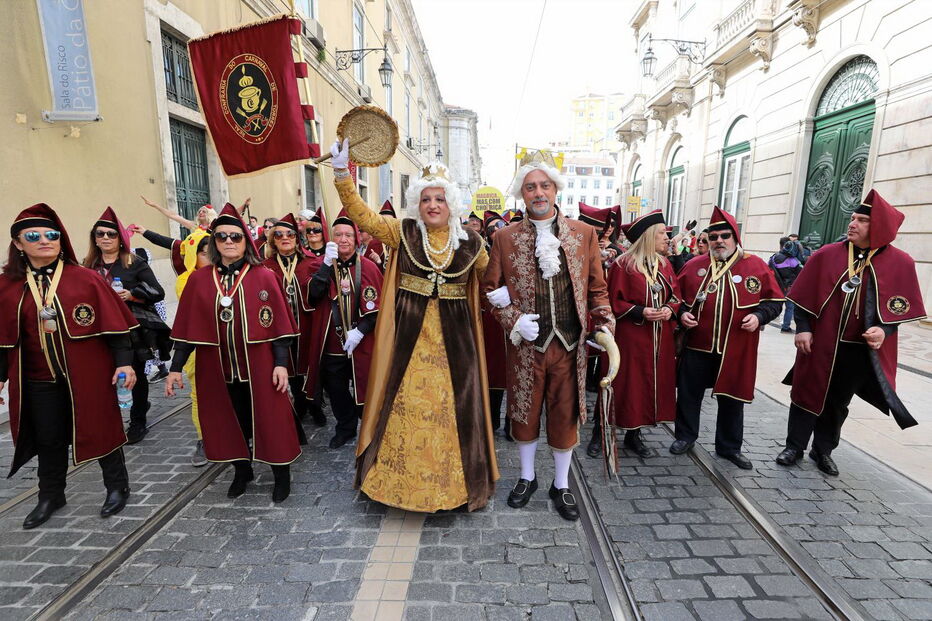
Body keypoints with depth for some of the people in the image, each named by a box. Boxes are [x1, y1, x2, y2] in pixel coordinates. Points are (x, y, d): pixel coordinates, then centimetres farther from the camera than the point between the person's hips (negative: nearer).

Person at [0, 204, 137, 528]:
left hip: (89, 375, -3)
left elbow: (114, 325, -8)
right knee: (48, 439, 16)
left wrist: (124, 362, -13)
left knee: (100, 428, 9)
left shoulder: (86, 279, -7)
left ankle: (117, 486, 27)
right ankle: (50, 496, 36)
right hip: (40, 381, 3)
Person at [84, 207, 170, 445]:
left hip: (134, 327, -3)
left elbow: (158, 292, -6)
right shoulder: (89, 265, 9)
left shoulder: (134, 263, -2)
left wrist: (131, 294, -18)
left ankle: (138, 422, 20)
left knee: (136, 373, 6)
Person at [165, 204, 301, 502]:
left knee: (268, 419, 6)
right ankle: (242, 470, 37)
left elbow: (279, 323, -7)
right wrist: (176, 367, 3)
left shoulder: (263, 277, -5)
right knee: (230, 420, 15)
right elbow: (187, 326, 4)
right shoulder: (198, 279, 2)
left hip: (258, 366, -3)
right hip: (217, 367, 3)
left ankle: (281, 474, 24)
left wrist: (281, 363, -11)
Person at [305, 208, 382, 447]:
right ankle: (345, 428, 35)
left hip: (361, 344, -2)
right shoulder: (321, 265, 3)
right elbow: (313, 295, -15)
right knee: (335, 389, 13)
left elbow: (377, 306, -5)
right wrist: (327, 263, -20)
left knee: (364, 388, 8)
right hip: (330, 344, 2)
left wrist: (360, 331, -16)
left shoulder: (369, 268, -3)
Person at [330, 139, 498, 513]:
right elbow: (361, 214, -8)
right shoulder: (403, 233, 1)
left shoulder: (470, 243, 4)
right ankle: (405, 479, 28)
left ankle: (455, 481, 28)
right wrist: (342, 173, -17)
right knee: (406, 405, 7)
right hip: (409, 336, 0)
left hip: (454, 339, 1)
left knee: (454, 407, 7)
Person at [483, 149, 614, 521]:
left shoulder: (584, 234, 4)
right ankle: (527, 477, 38)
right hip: (526, 344, 0)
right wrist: (514, 321, -11)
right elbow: (491, 289, 2)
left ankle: (561, 485, 33)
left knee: (566, 415, 11)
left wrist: (604, 322, -8)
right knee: (524, 413, 14)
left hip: (570, 344, 1)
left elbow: (597, 288, 7)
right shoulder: (505, 238, 1)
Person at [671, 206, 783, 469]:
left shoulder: (756, 266, 1)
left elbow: (775, 300, 6)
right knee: (688, 392, 9)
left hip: (736, 349, 0)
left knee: (732, 397, 11)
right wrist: (682, 313, -5)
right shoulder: (694, 266, 4)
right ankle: (685, 436, 28)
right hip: (697, 346, 1)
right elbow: (679, 297, 13)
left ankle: (729, 446, 28)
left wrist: (759, 315, -12)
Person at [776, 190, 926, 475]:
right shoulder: (826, 255, -4)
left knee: (839, 401, 14)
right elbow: (804, 296, -2)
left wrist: (883, 329, -15)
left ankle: (823, 451, 31)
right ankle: (794, 447, 21)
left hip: (863, 350, 1)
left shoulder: (901, 263, -3)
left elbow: (902, 307, 2)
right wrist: (802, 328, -8)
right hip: (820, 343, -1)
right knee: (807, 393, 7)